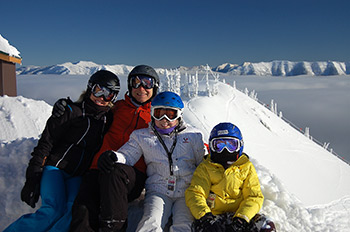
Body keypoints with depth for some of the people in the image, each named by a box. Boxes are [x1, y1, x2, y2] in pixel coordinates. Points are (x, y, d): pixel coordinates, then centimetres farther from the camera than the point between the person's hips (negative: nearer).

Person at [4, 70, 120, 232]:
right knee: (54, 210, -27)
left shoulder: (108, 119, 12)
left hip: (77, 177, 4)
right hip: (55, 168, -3)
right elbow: (45, 144, -6)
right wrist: (32, 179, -11)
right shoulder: (72, 111, -3)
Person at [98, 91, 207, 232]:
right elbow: (126, 155, 7)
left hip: (187, 192, 1)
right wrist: (113, 157, -17)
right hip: (158, 190, 0)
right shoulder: (142, 136, 16)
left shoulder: (193, 135, 15)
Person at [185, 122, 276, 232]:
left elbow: (254, 196, 4)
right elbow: (195, 193, -3)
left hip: (239, 214, 2)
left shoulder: (247, 167, 11)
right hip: (213, 215, -1)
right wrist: (204, 216, -24)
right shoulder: (205, 168, 7)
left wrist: (242, 218, -15)